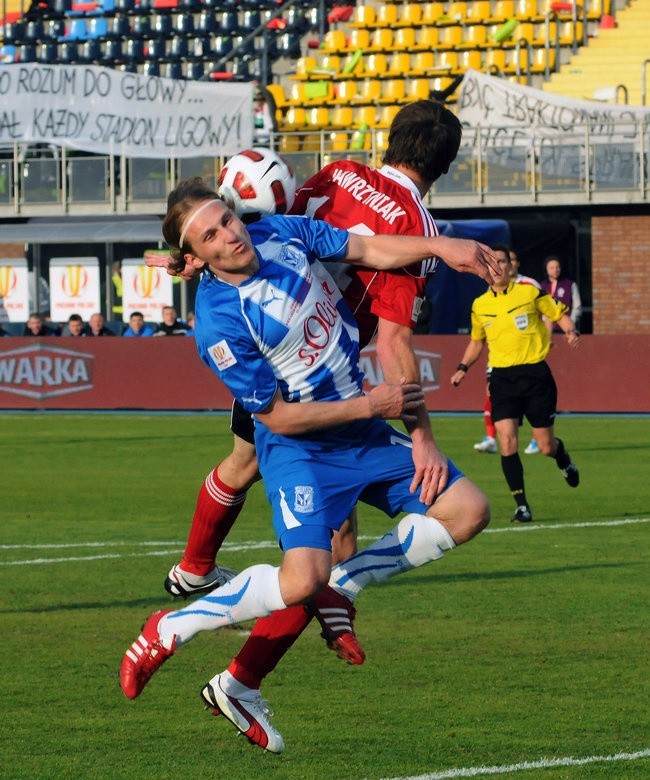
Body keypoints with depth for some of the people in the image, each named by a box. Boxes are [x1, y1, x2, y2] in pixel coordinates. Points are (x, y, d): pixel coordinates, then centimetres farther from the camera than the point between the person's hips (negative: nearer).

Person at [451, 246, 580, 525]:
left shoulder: (529, 293, -1)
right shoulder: (480, 305, 8)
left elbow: (559, 314, 7)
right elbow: (476, 341, 23)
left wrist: (571, 332, -14)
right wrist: (463, 368, 10)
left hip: (535, 374, -2)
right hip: (502, 377, 2)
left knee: (545, 445, 2)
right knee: (507, 443, -13)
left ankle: (562, 456, 40)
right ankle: (522, 506, -4)